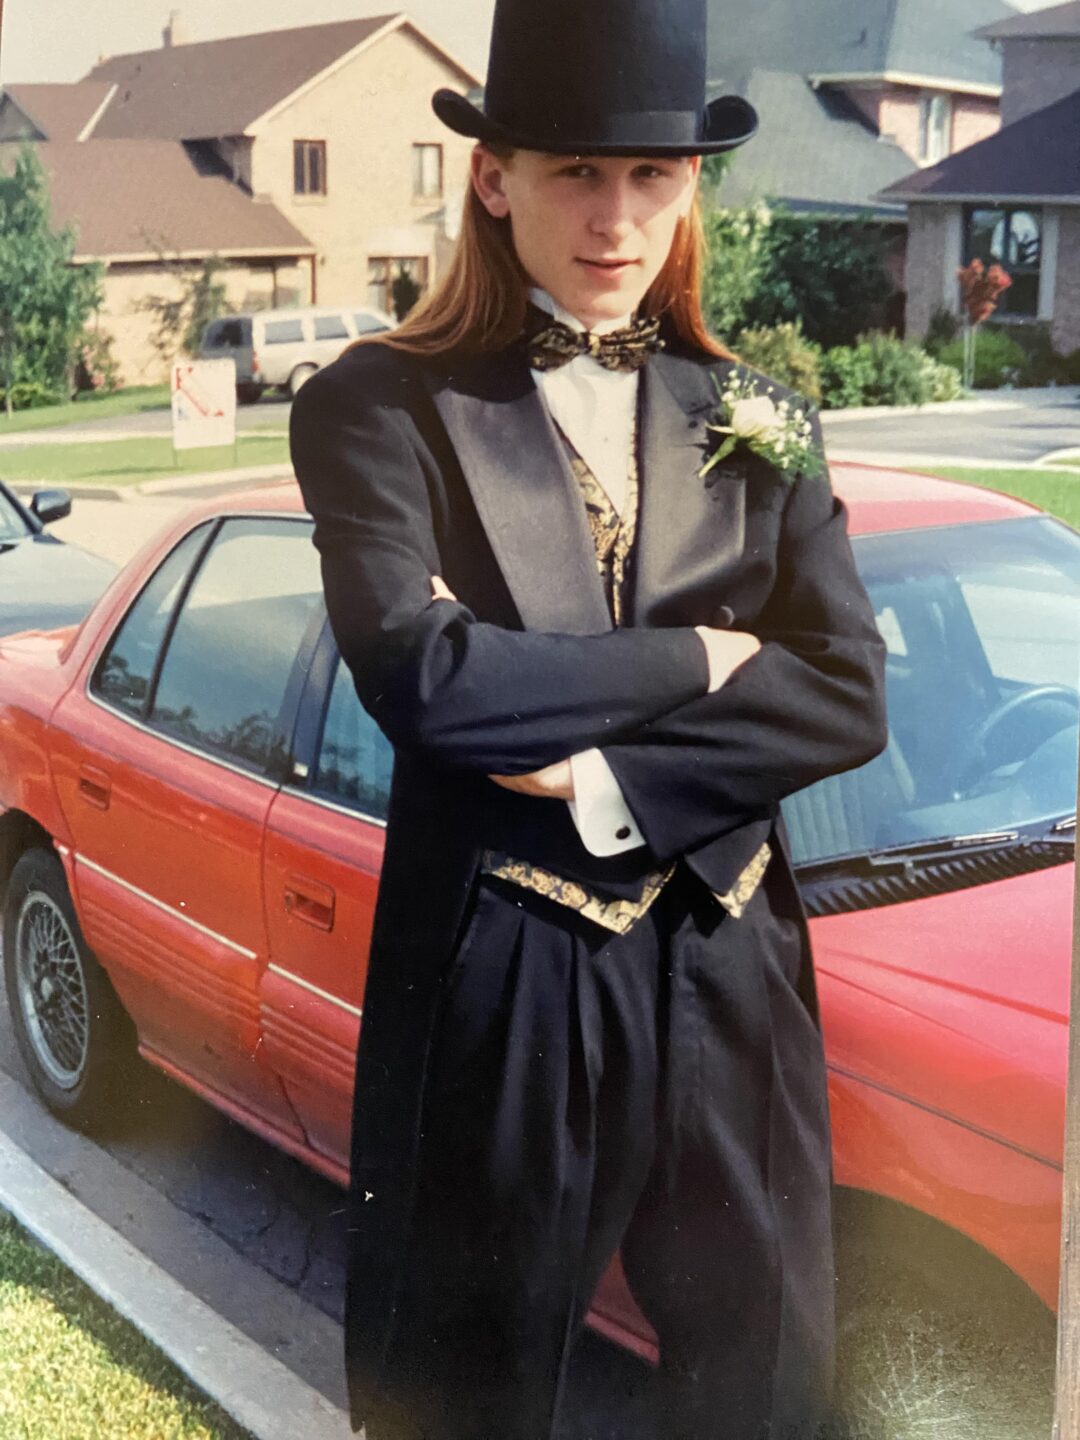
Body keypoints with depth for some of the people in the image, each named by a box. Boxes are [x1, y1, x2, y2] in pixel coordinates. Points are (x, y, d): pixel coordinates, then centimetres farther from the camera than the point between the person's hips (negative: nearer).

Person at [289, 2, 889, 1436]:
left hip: (730, 976, 4)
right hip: (499, 988, -3)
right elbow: (419, 675, -21)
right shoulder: (380, 406, -6)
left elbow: (848, 698, -4)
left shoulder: (759, 422, 6)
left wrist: (598, 777, -16)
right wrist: (698, 658, -12)